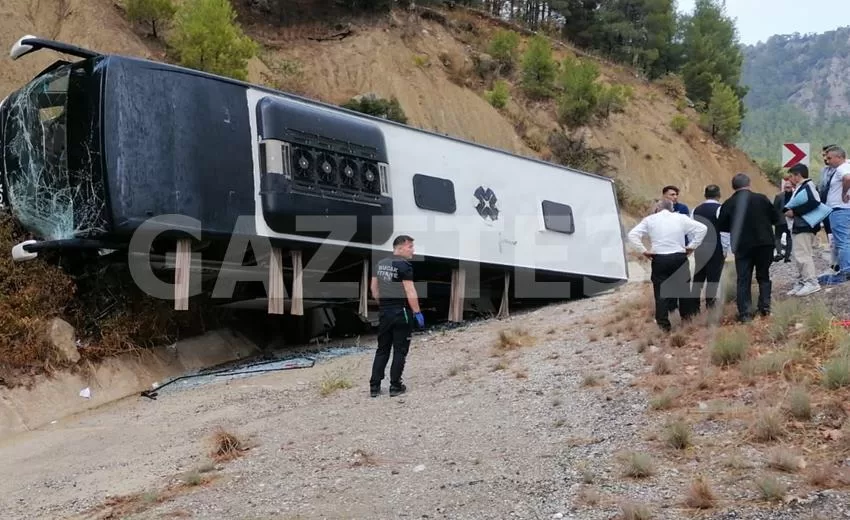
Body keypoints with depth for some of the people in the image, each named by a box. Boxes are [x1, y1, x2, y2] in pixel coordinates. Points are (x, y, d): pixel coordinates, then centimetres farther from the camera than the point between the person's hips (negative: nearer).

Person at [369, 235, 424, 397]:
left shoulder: (380, 264, 10)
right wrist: (417, 312, -14)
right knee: (400, 350, 3)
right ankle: (395, 386, 7)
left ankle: (374, 386, 11)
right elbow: (410, 292, -19)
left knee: (382, 349, 13)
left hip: (384, 312, 7)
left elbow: (374, 288, 15)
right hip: (401, 312, -7)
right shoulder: (404, 265, -14)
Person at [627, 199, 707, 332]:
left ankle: (663, 323, 5)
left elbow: (632, 235, -6)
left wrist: (643, 251, -3)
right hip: (679, 258, 1)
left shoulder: (650, 219, 3)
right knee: (683, 287, 18)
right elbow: (702, 228, -1)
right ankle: (687, 316, 32)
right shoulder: (681, 218, 4)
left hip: (659, 259, -1)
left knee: (661, 291, 5)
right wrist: (692, 246, 2)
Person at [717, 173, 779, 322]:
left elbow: (721, 226, 0)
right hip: (764, 244, 1)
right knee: (763, 276, 17)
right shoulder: (761, 198, -5)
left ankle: (745, 313, -1)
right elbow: (775, 218, 1)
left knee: (743, 280, 3)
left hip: (742, 247, -1)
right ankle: (765, 307, 14)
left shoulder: (728, 204, -7)